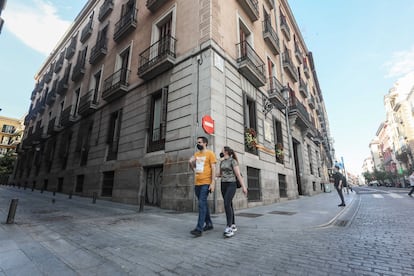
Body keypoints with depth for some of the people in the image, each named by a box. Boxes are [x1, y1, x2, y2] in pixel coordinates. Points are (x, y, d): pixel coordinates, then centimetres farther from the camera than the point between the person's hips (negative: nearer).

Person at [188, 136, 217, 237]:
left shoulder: (210, 153, -4)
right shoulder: (196, 154, 14)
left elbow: (213, 168, -9)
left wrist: (212, 183, -15)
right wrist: (191, 163, -1)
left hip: (206, 183, -7)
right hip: (197, 183, 7)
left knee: (201, 204, -11)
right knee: (203, 203, 15)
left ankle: (199, 228, -6)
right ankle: (209, 223, 29)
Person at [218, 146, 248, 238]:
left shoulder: (233, 161, -8)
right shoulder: (222, 162, 14)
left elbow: (238, 174, -14)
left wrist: (243, 186, -17)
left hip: (231, 185, -7)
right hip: (224, 185, 7)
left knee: (227, 204, -22)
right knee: (229, 205, 8)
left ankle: (229, 228, -22)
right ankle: (233, 226, 18)